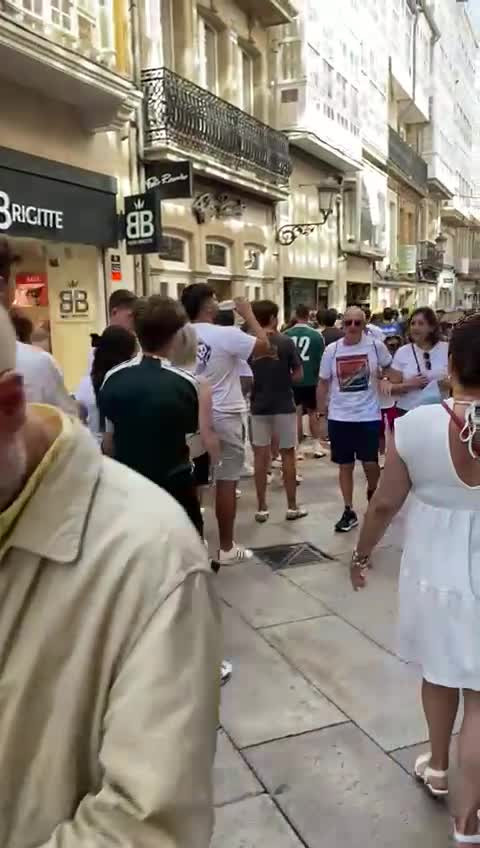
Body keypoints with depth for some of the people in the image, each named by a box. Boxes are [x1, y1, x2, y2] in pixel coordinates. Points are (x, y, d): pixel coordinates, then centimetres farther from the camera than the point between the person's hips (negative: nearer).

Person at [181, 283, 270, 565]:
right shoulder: (225, 335, -17)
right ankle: (227, 548, 9)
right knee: (226, 482, 2)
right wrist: (248, 313, -2)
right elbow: (264, 345, -10)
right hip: (224, 417, -6)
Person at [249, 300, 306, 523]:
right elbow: (298, 374, -3)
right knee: (287, 454, 8)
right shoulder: (286, 343, -8)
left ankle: (262, 508, 12)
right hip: (284, 406, -2)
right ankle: (292, 507, 14)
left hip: (259, 406, 2)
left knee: (260, 456, 7)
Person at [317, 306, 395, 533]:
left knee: (370, 463, 2)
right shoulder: (332, 350, -3)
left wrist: (380, 379, -1)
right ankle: (349, 512, 19)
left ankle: (372, 492, 35)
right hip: (339, 417, 1)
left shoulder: (376, 346, -6)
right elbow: (323, 383, 4)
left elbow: (388, 368, 14)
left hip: (369, 415, -1)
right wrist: (320, 413, 3)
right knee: (345, 466, 8)